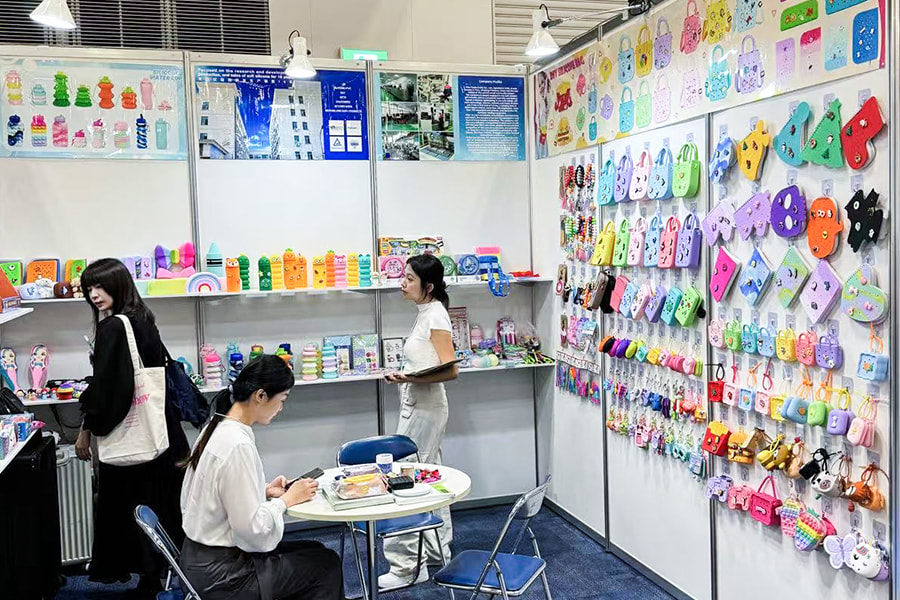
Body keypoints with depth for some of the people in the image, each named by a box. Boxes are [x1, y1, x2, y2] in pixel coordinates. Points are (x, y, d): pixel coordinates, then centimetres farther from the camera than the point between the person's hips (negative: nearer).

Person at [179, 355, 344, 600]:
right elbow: (253, 530, -25)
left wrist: (264, 490, 3)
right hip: (220, 574, -9)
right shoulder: (237, 445, -27)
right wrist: (286, 499, -11)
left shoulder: (217, 427, 2)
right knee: (326, 563, 4)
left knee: (315, 551, 16)